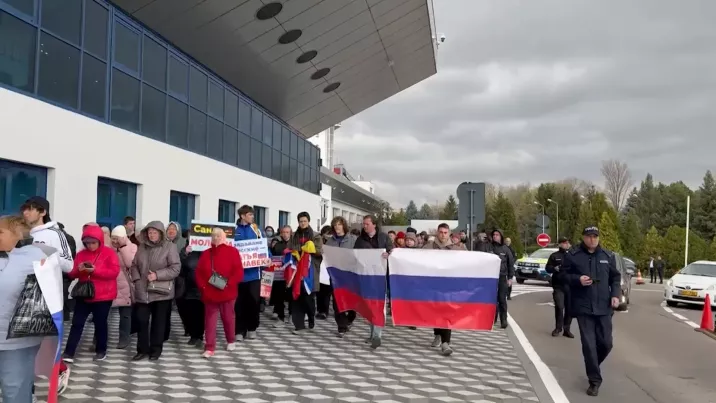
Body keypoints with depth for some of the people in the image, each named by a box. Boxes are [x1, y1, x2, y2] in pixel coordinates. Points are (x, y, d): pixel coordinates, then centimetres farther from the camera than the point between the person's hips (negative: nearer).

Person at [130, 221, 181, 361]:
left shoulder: (170, 247, -6)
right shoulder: (142, 247, 8)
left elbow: (176, 268, -12)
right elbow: (134, 265, 12)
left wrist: (157, 275, -19)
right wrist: (136, 279, -6)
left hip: (161, 291, -4)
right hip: (143, 291, 4)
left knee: (159, 322, 6)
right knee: (141, 320, 4)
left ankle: (156, 349, 18)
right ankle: (142, 349, 16)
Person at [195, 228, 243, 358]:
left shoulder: (232, 251, -4)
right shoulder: (206, 253, 8)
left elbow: (239, 271, -11)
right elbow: (199, 273, 7)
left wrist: (228, 283, -20)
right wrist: (202, 286, -7)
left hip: (227, 293, -2)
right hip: (209, 293, 2)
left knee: (228, 318, 11)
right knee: (210, 320, 2)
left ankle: (231, 341, 33)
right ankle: (209, 348, 5)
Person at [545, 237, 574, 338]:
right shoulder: (554, 256, 6)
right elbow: (547, 268, 4)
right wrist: (555, 268, -16)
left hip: (570, 286, 2)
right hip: (558, 286, -2)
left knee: (569, 308, 4)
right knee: (559, 307, -8)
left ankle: (566, 329, 14)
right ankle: (558, 328, 6)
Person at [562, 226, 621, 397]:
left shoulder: (608, 256, 8)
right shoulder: (572, 255, -2)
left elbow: (615, 277, 14)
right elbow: (563, 275, 2)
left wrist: (616, 295, 0)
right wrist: (577, 279, -16)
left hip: (604, 307, 3)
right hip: (583, 307, -3)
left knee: (606, 343, 6)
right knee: (589, 345, -4)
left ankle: (592, 366, 35)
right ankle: (594, 381, 6)